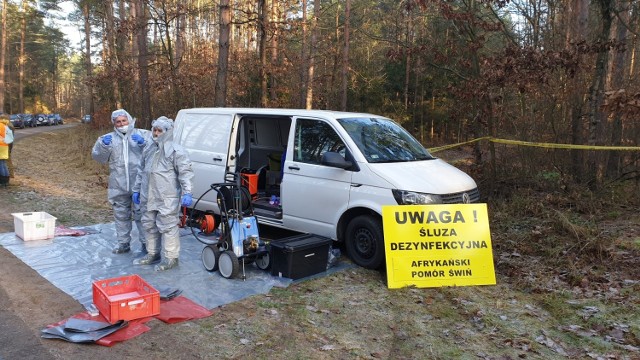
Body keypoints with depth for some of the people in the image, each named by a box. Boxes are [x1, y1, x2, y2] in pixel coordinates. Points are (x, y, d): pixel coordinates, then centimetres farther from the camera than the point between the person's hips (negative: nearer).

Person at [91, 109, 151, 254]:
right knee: (121, 215, 13)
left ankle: (146, 243, 12)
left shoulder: (143, 134, 4)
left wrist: (143, 142, -22)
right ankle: (123, 243, 25)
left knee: (141, 214, 1)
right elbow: (98, 157, 7)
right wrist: (103, 145, -11)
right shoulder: (109, 138, 13)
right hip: (118, 186, 4)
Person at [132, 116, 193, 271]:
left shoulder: (176, 151, -10)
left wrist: (187, 193, -23)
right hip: (148, 198, 8)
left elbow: (185, 173, -15)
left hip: (167, 200, -8)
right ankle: (152, 254, 31)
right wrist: (137, 189, 24)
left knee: (168, 227, -4)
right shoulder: (149, 150, 15)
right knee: (149, 226, 17)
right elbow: (142, 172, 24)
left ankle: (171, 258, 7)